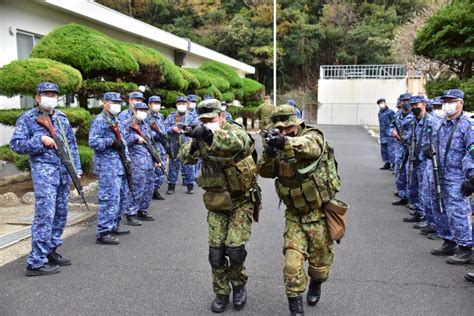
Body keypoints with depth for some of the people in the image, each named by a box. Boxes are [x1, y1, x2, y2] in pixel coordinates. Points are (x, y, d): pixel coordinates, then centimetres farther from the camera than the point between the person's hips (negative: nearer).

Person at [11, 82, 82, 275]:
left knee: (60, 213, 10)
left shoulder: (62, 118, 15)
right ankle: (36, 263, -4)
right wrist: (40, 140, -16)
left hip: (64, 172, 7)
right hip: (44, 171, -6)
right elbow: (15, 144, -6)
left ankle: (50, 251, 24)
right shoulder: (27, 119, -1)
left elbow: (71, 143, 17)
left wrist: (76, 168, 10)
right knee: (45, 215, -11)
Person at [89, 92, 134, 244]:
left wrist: (127, 160, 14)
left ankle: (114, 226, 26)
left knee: (122, 197, 15)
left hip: (120, 166, 9)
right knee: (109, 199, -10)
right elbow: (93, 142, -19)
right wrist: (111, 142, -19)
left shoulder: (117, 121, 19)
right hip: (108, 167, -9)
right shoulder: (99, 120, -8)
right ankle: (103, 233, -4)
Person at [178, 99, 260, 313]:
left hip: (241, 201, -4)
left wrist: (212, 133, -59)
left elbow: (239, 143, -43)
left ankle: (238, 285, 22)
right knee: (216, 251, 3)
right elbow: (184, 158, -3)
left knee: (235, 248, -7)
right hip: (216, 202, 5)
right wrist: (193, 146, -24)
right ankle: (221, 293, 21)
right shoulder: (202, 136, 1)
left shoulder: (234, 131, -18)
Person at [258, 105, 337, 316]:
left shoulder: (312, 135, -13)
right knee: (292, 263, -7)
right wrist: (268, 153, -23)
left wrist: (285, 142, -57)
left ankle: (315, 286, 47)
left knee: (320, 262, 14)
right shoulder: (279, 145, 3)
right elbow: (265, 171, -2)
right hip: (294, 215, 3)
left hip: (319, 213, -3)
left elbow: (310, 146, -37)